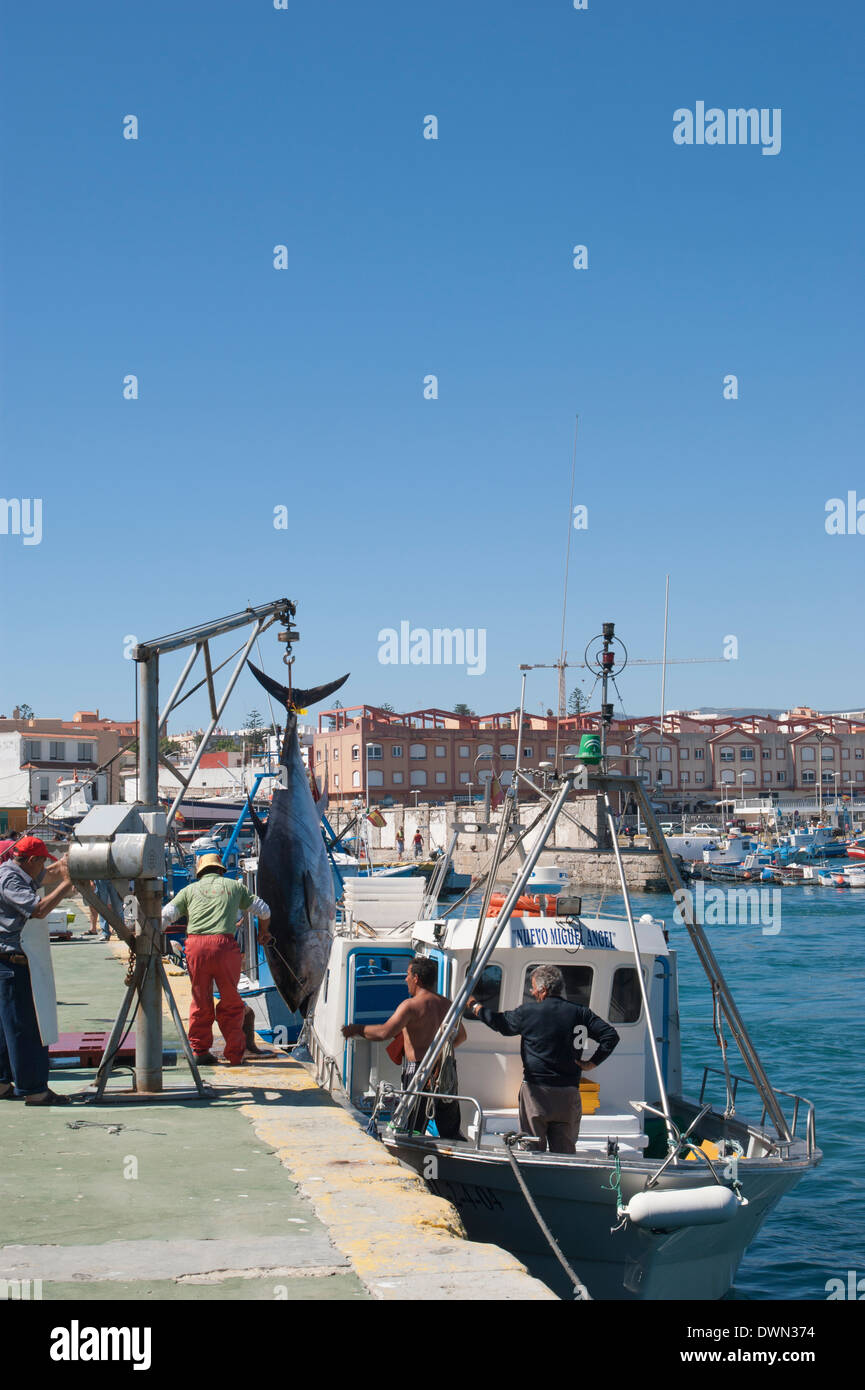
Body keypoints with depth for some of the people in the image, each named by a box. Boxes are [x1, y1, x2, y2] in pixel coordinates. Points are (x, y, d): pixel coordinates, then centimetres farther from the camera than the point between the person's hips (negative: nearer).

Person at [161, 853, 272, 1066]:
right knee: (231, 1002, 10)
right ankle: (235, 1053, 12)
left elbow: (165, 916, 11)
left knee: (201, 1001, 13)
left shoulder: (190, 889, 21)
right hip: (224, 944, -1)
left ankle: (200, 1051, 15)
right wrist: (263, 933, 49)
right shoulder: (234, 886, 22)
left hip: (196, 945, 1)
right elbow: (263, 910, 31)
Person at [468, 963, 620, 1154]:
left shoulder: (528, 1012, -4)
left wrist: (474, 1006, 28)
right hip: (568, 1094, 3)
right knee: (564, 1153, 7)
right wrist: (592, 1064, 4)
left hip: (536, 1091, -3)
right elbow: (611, 1036, -1)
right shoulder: (579, 1013, 3)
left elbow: (498, 1022, 11)